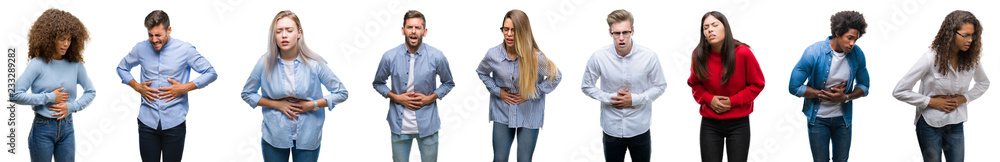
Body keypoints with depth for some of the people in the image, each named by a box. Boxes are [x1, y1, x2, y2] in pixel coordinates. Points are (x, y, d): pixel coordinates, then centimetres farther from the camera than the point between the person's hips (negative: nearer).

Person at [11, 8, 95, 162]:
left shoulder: (75, 64, 1)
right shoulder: (38, 64, -10)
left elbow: (91, 92, 11)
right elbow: (15, 95, -14)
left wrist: (71, 106, -6)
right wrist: (50, 98, -14)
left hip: (67, 128, 3)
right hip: (42, 128, -3)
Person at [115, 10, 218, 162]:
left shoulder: (185, 49, -4)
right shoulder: (141, 48, 4)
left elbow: (211, 73, 0)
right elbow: (122, 68, 21)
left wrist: (184, 88, -9)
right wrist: (137, 87, 3)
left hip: (174, 123, -2)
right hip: (147, 121, 2)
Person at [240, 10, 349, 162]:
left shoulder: (314, 63, -9)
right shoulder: (265, 63, -7)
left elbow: (341, 94, -1)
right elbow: (247, 94, 6)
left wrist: (311, 105, -12)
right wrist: (277, 104, -8)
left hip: (307, 137, 0)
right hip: (274, 136, 1)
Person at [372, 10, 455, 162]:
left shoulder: (437, 57, -6)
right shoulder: (390, 57, -6)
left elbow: (448, 83, 10)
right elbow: (378, 83, 11)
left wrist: (431, 98, -7)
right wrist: (396, 97, -6)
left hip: (427, 125, 0)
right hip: (400, 125, 0)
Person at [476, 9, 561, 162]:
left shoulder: (535, 57, -17)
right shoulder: (493, 54, -11)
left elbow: (555, 77, -1)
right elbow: (482, 72, 12)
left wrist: (532, 93, -9)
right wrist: (497, 90, -2)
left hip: (529, 116, -2)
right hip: (502, 114, 2)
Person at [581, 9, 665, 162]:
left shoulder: (649, 56, -12)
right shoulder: (598, 58, -11)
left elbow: (660, 86, 0)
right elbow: (587, 86, 3)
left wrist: (635, 99, -14)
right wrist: (609, 98, -12)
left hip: (640, 129, 0)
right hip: (612, 130, 0)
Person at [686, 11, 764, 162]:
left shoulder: (743, 53, -12)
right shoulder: (698, 56, -6)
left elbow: (757, 84, -2)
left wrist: (733, 101, -11)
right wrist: (709, 99, -8)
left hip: (739, 123, -1)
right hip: (710, 123, 1)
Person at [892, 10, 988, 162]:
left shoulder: (972, 58, -6)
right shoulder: (931, 58, -20)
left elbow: (983, 83, 16)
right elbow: (899, 91, -18)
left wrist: (964, 98, -2)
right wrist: (932, 102, -17)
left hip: (956, 125, 4)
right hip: (930, 124, -4)